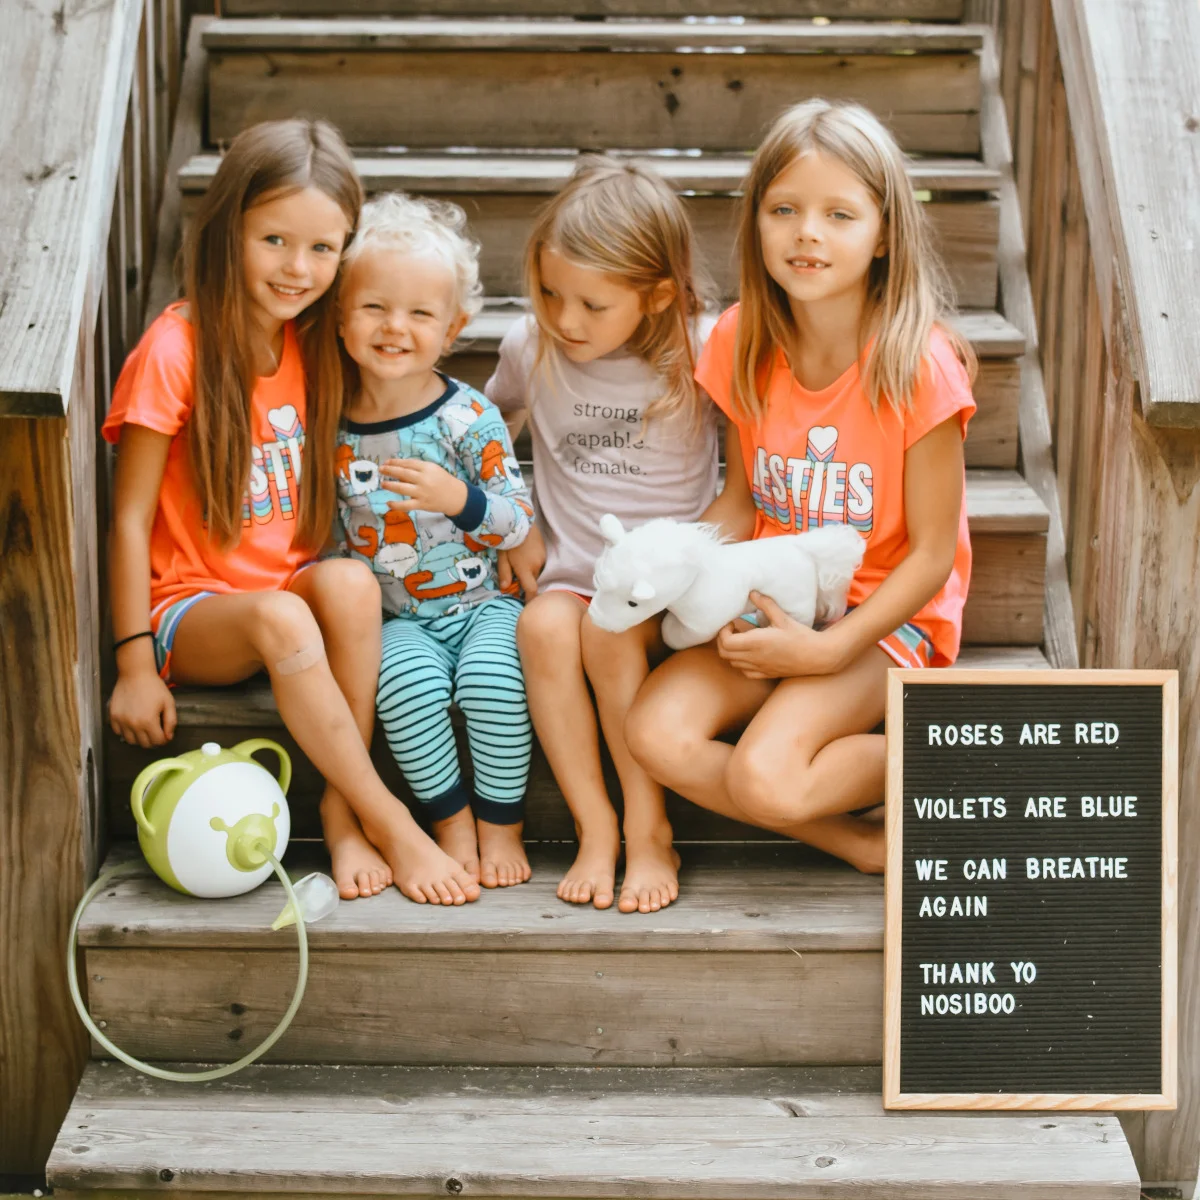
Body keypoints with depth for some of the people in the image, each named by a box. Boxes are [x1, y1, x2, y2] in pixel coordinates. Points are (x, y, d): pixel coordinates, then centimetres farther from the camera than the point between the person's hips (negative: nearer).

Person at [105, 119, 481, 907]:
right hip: (191, 606, -4)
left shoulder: (313, 346, 6)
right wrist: (135, 663, -12)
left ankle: (343, 809, -21)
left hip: (294, 584, 5)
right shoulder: (176, 351, -12)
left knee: (351, 582, -30)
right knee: (280, 618, -37)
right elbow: (130, 518, -10)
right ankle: (388, 820, -27)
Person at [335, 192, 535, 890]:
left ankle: (502, 825, -7)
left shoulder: (467, 416, -8)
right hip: (396, 616, 2)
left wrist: (459, 499, -24)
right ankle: (451, 821, -8)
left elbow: (521, 521, -7)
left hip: (482, 602, -1)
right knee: (408, 681, -29)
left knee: (492, 680, -30)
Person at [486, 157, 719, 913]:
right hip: (570, 568, 3)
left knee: (610, 630, -32)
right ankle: (595, 826, -20)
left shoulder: (699, 354, -8)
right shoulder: (531, 348, 0)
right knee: (544, 625, -30)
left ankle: (651, 831, -16)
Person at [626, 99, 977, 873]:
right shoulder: (742, 344, -2)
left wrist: (827, 649, -21)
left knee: (764, 774, -28)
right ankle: (866, 845, -5)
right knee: (657, 734, -20)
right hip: (769, 602, 6)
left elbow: (933, 555, -13)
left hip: (887, 617, -5)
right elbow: (742, 501, 8)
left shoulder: (917, 366, -18)